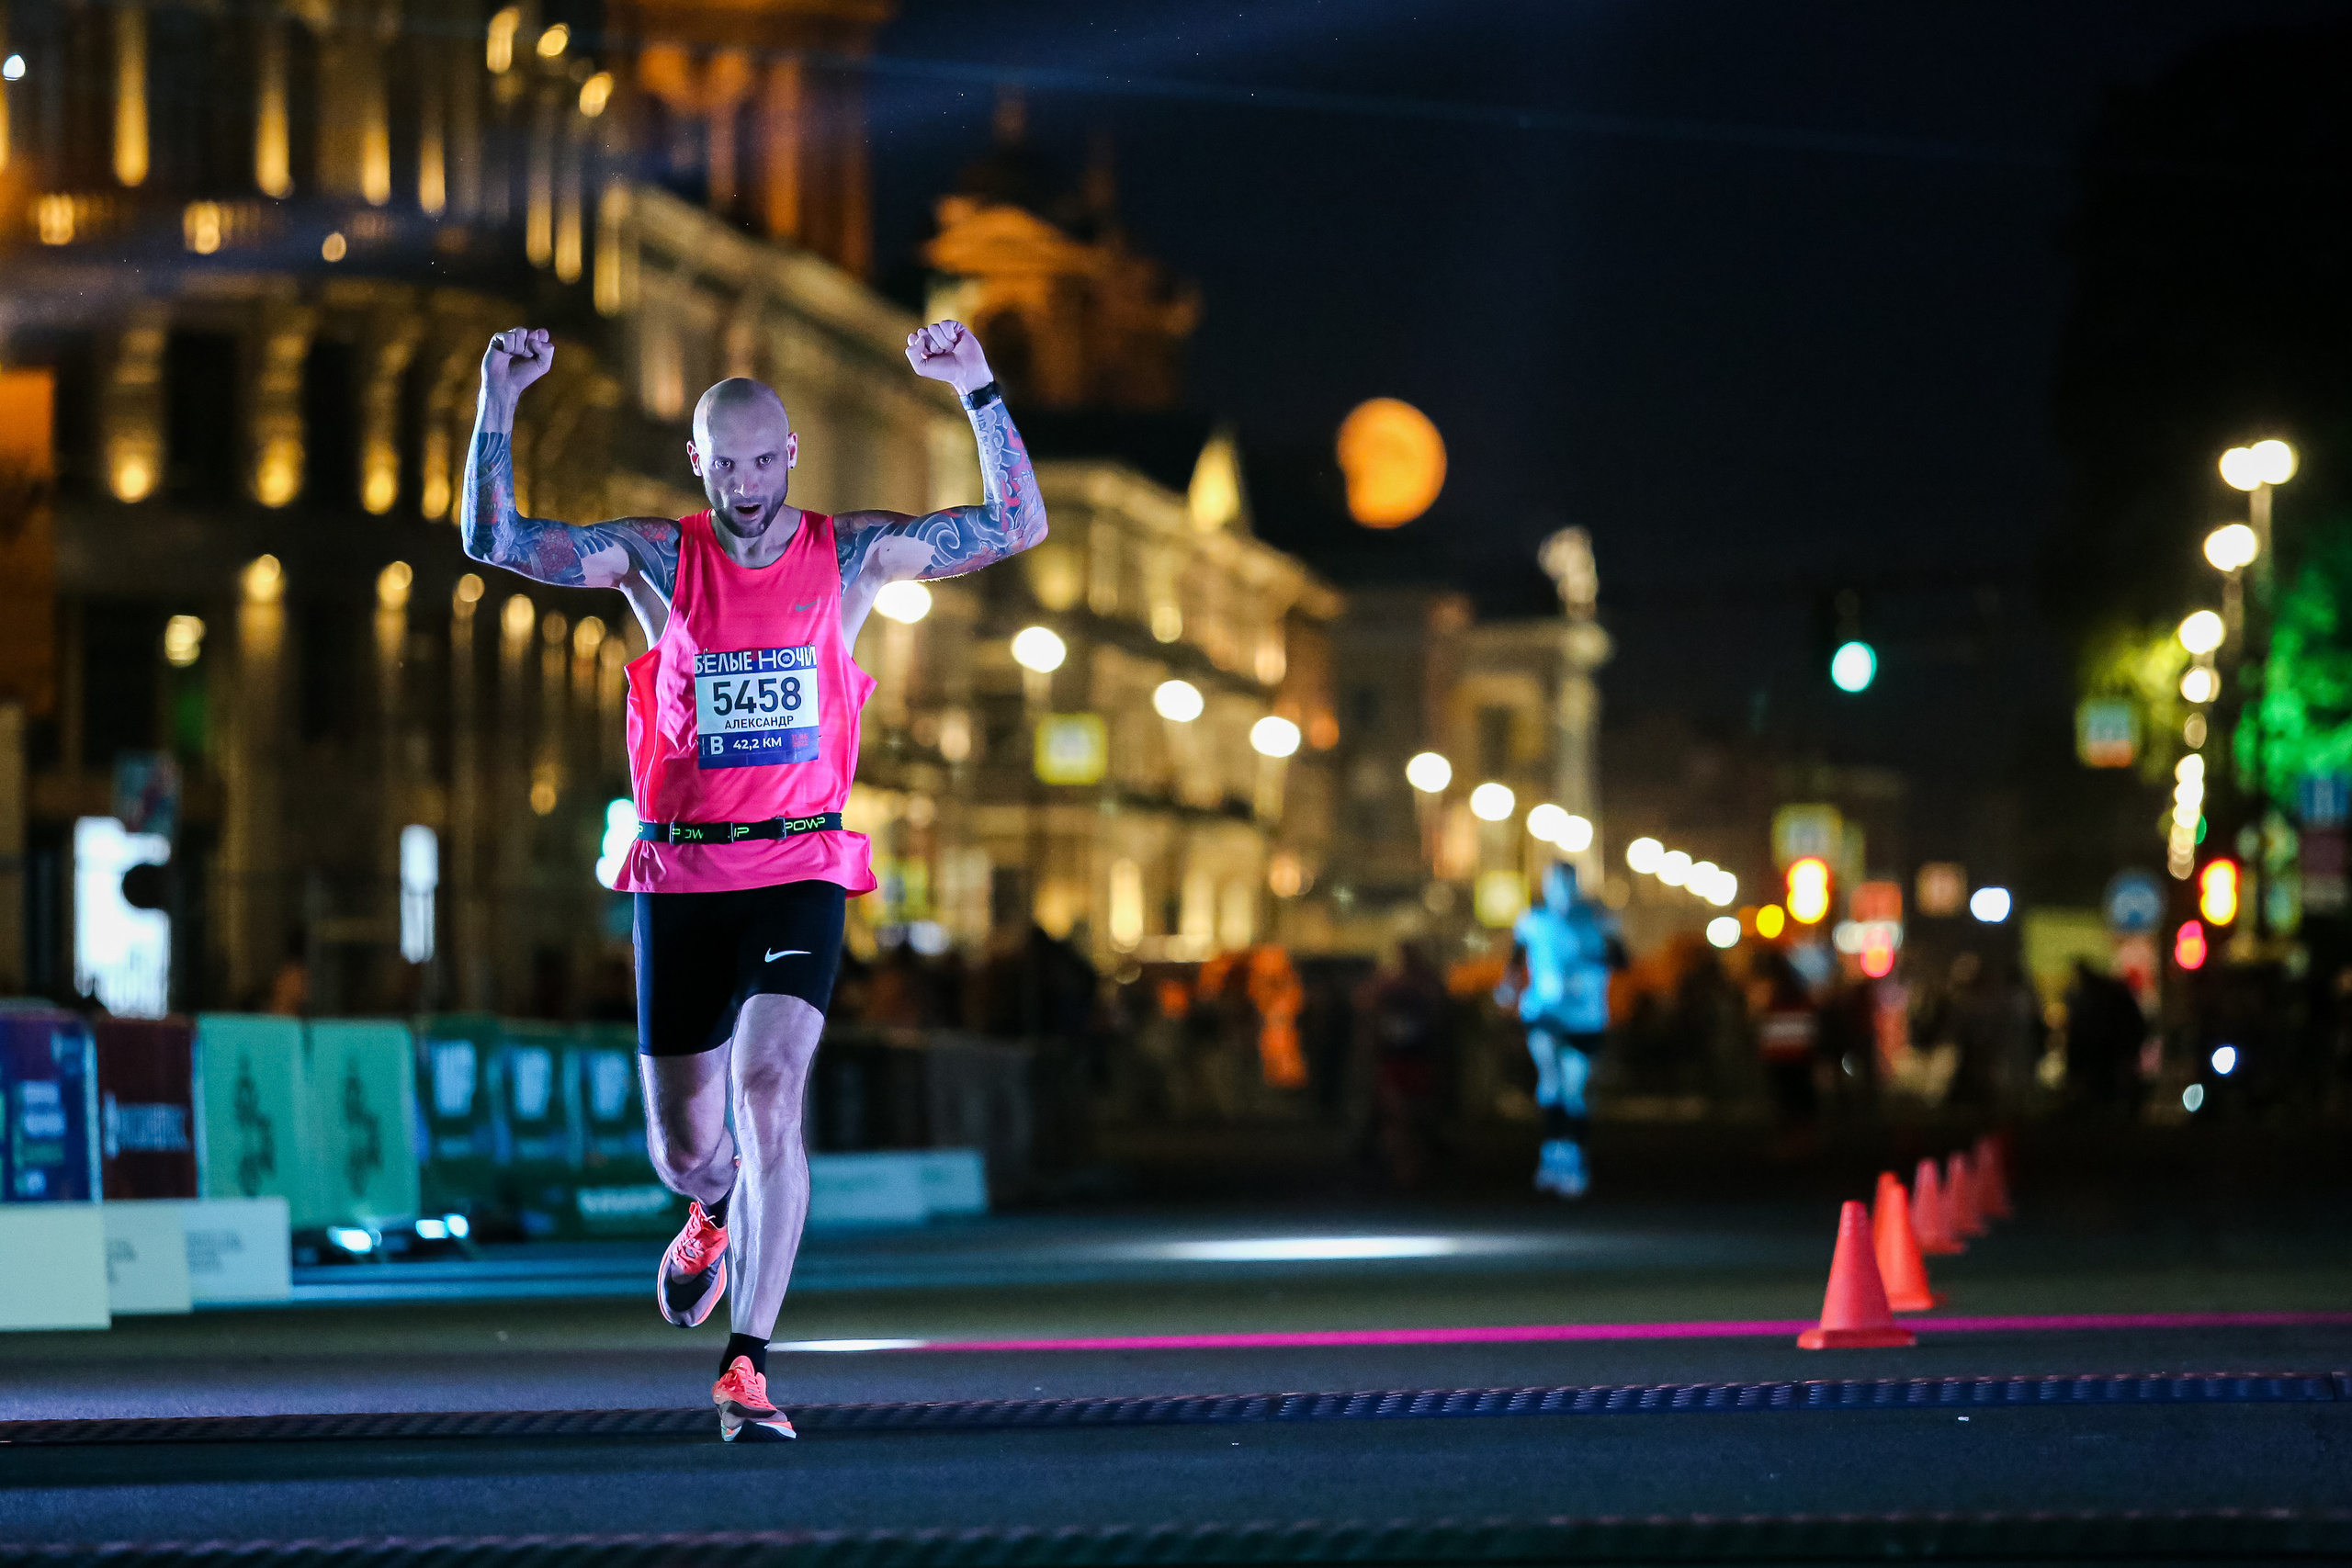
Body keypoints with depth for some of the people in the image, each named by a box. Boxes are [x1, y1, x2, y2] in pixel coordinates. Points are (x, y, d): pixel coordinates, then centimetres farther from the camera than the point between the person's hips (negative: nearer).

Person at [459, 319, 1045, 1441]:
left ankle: (748, 1367, -19)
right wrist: (499, 404, -18)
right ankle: (717, 1211, 47)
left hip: (800, 872, -1)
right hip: (680, 875, 1)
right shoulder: (654, 559, 0)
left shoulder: (849, 555, 1)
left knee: (769, 1093, -21)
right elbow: (493, 539, -7)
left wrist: (976, 390, -13)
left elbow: (1018, 524, -2)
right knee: (683, 1147, 7)